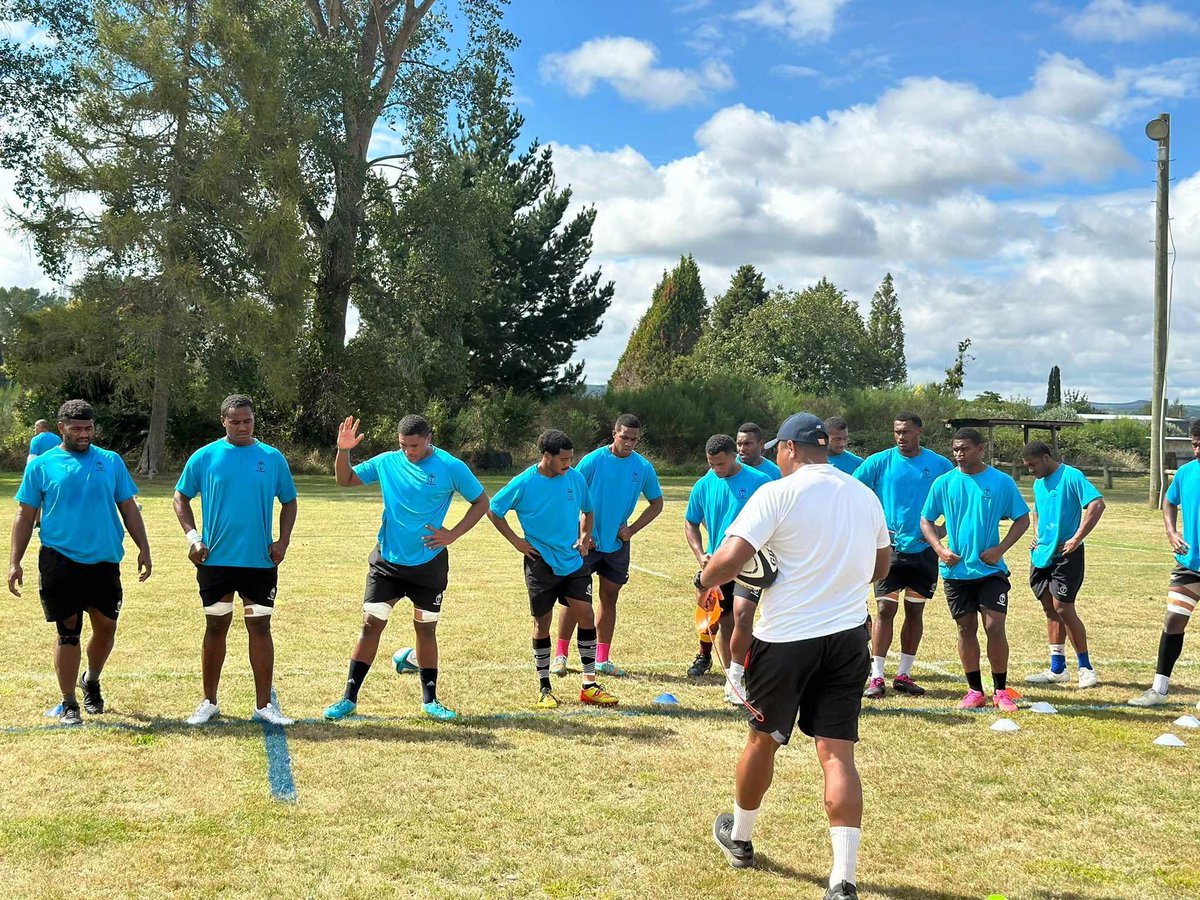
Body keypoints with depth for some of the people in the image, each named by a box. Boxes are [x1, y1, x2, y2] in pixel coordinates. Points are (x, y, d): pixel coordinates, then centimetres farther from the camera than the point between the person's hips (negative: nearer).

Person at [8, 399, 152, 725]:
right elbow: (25, 516, 5)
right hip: (60, 561, -2)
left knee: (106, 626, 6)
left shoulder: (111, 462, 8)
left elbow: (128, 508, 11)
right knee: (68, 630, 1)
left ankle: (91, 680, 34)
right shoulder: (42, 465, 3)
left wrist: (144, 549, 3)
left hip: (104, 561, 2)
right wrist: (15, 562, -1)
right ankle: (69, 704, 13)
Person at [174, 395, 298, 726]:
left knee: (260, 627, 4)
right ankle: (209, 703, 20)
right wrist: (192, 535, -7)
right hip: (215, 560, 0)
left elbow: (289, 501, 10)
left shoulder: (273, 458, 2)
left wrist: (283, 540, -3)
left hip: (261, 561, 1)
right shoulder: (204, 457, 0)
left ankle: (264, 704, 11)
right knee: (216, 627, 8)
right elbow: (181, 497, 7)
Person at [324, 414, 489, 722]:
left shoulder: (451, 467, -9)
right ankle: (349, 698, 7)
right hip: (386, 561, 1)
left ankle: (430, 700, 21)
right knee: (371, 624, -1)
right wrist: (343, 451, -11)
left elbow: (481, 502, -1)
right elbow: (345, 480, 8)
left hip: (429, 564, -1)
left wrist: (453, 534, -12)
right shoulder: (387, 462, -2)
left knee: (426, 628, 8)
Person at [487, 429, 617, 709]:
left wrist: (585, 537, 2)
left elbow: (587, 511, 18)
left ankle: (589, 686, 6)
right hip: (541, 564, -3)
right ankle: (544, 688, 19)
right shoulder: (524, 483, -10)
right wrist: (516, 541, -4)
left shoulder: (576, 478, 1)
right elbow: (492, 510, 0)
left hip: (574, 562, 3)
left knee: (586, 617, -3)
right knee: (542, 623, 6)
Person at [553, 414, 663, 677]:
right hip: (587, 542, -3)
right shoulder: (593, 460, -11)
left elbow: (657, 503, 9)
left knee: (609, 598, 10)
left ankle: (602, 660, 18)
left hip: (617, 544, 4)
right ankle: (560, 655, 9)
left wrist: (632, 529, -2)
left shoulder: (643, 467, -1)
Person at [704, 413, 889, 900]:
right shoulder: (864, 495, 8)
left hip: (786, 639, -4)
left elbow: (731, 557, -20)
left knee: (763, 739, 16)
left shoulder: (777, 494, -12)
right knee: (837, 751, 1)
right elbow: (881, 565, 21)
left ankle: (739, 838, 38)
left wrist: (704, 580, 0)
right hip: (849, 636, 4)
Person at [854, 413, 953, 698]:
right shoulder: (879, 462, -1)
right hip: (889, 547, -2)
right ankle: (876, 677, -3)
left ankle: (904, 675, 18)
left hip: (923, 549, 2)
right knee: (886, 608, -7)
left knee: (915, 611, 8)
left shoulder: (940, 465, 3)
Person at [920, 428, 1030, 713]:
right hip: (956, 570, 2)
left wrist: (1000, 548, -9)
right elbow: (926, 520, 8)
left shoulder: (1002, 482, -3)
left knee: (995, 628, -6)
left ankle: (1001, 691, 8)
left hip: (991, 569, -2)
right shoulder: (944, 483, 1)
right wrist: (939, 548, -8)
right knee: (966, 629, 8)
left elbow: (1022, 518, 3)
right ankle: (975, 691, 19)